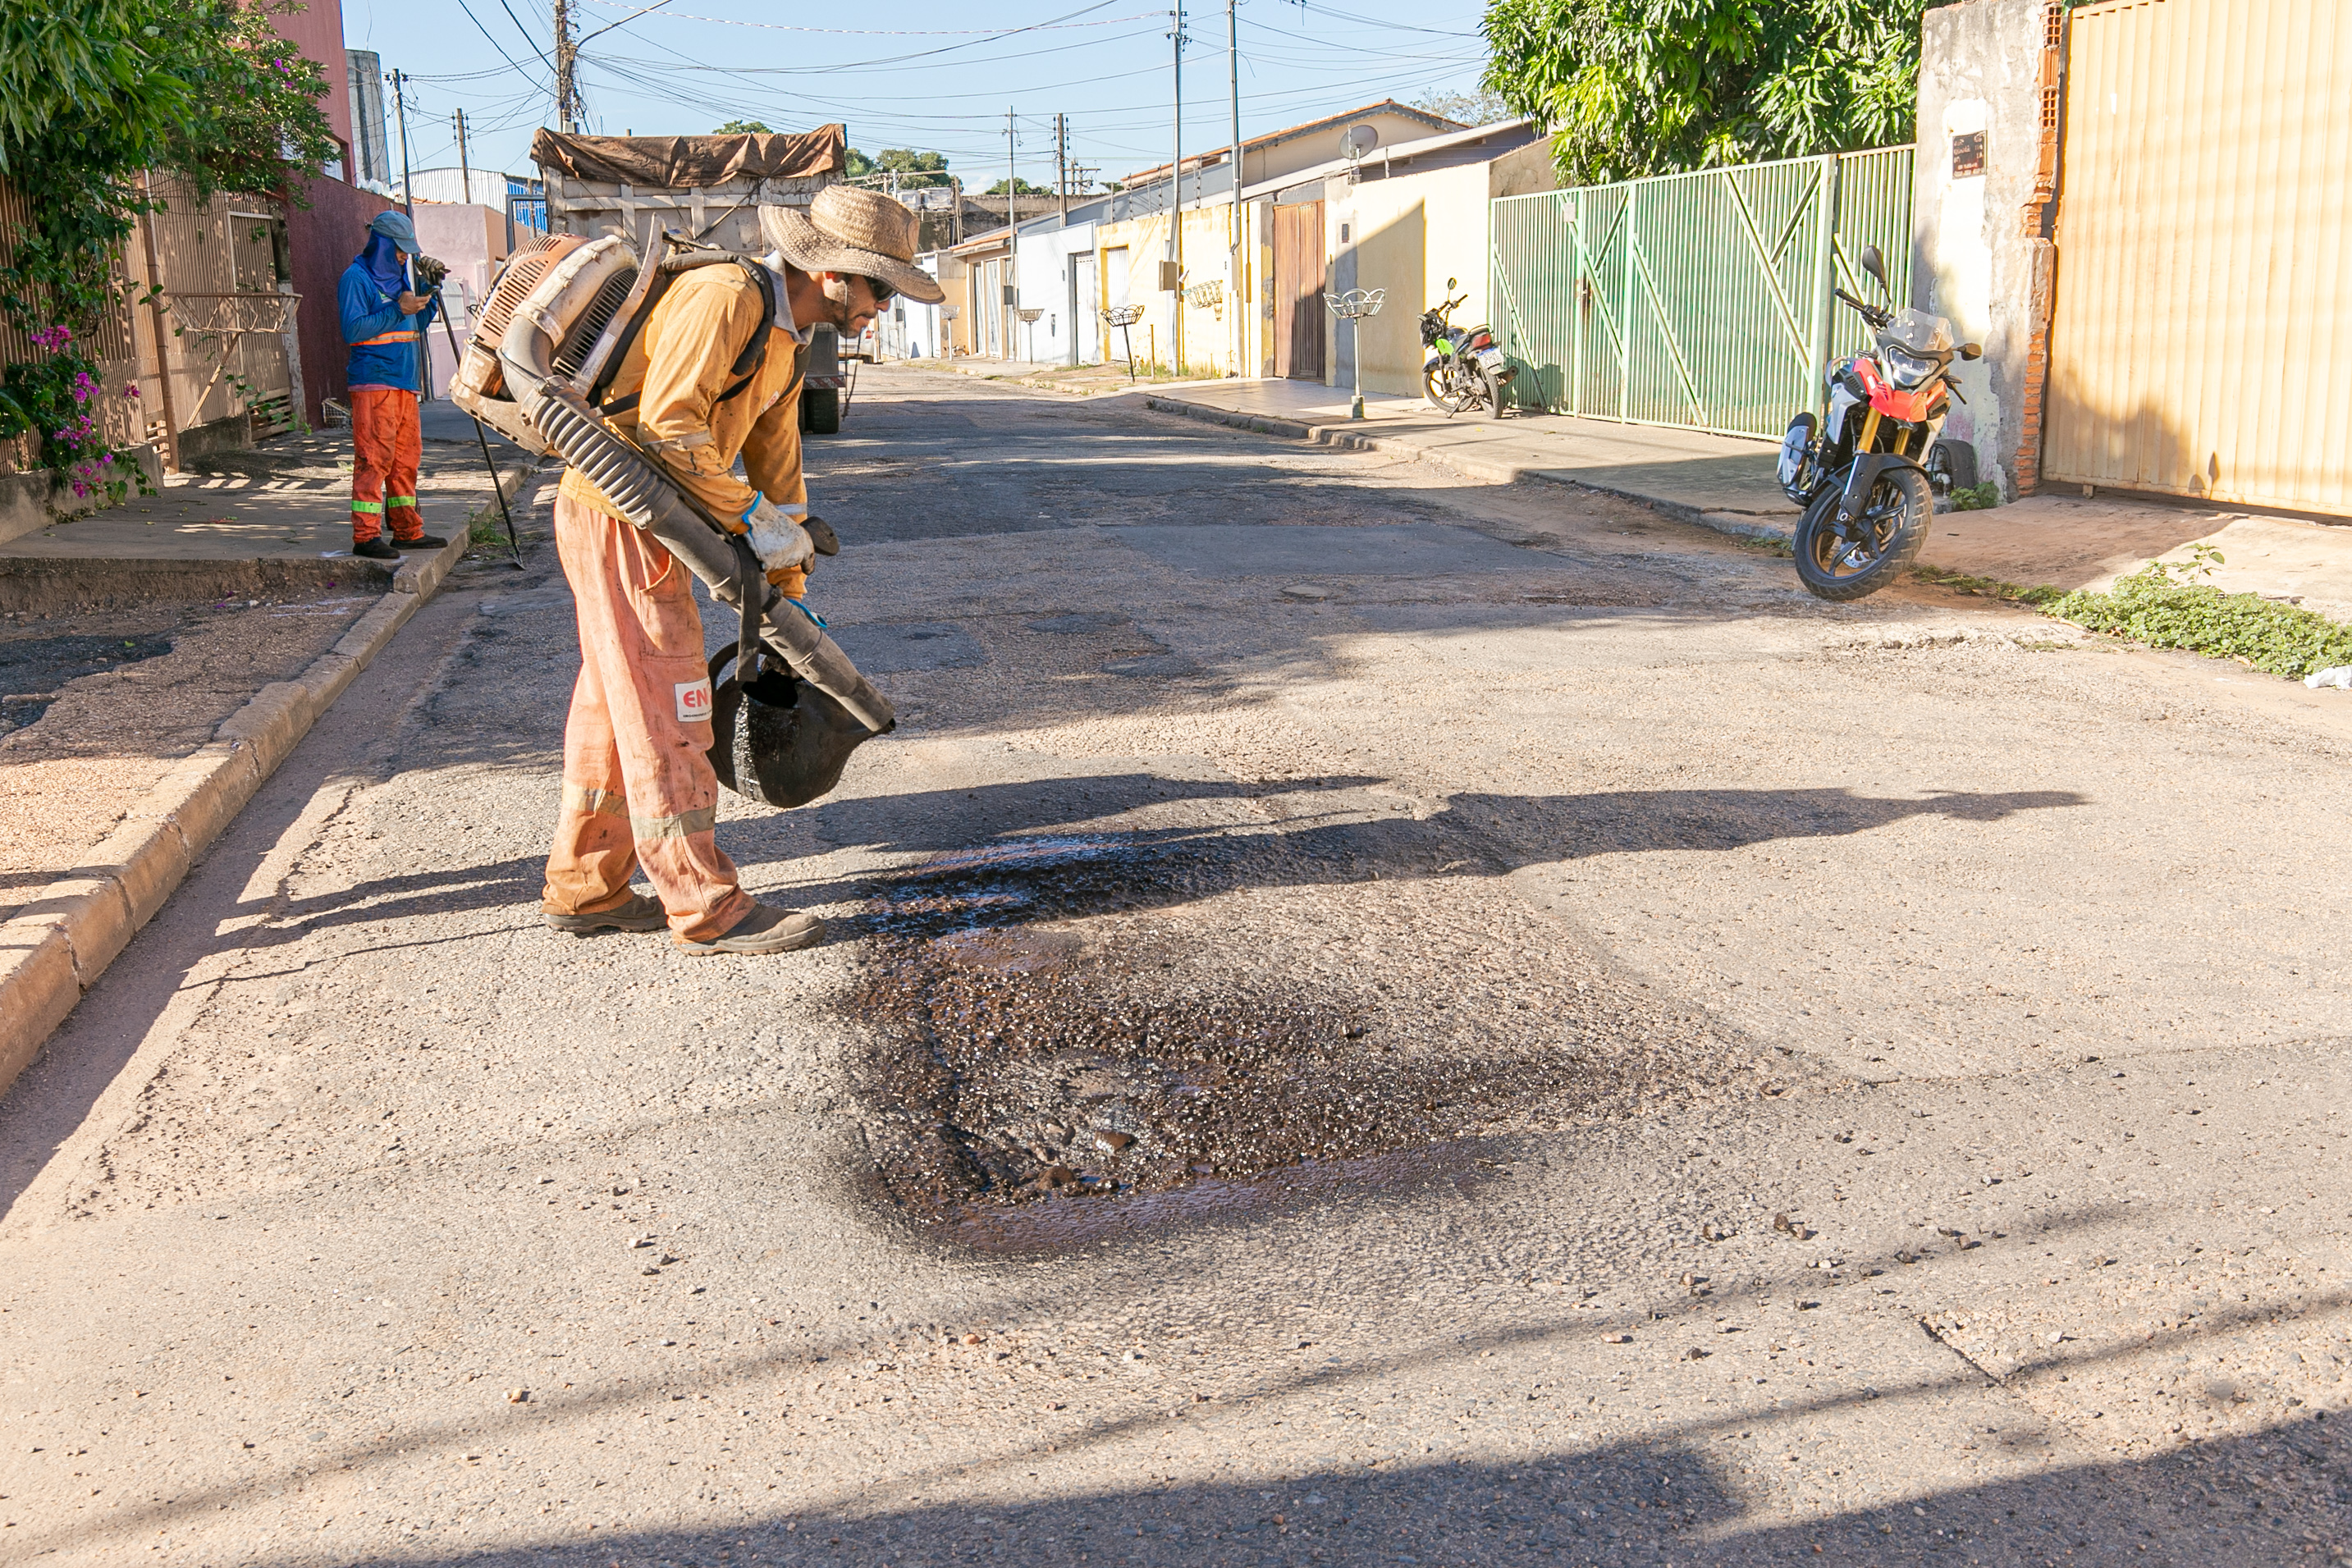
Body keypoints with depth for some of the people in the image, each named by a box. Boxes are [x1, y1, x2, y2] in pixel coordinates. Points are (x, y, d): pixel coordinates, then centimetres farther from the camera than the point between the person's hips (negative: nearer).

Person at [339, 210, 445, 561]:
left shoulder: (396, 278, 20)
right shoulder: (356, 278, -5)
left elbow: (417, 324, 26)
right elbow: (353, 328, -16)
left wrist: (429, 299, 8)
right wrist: (399, 310, -18)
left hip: (404, 383, 9)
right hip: (373, 383, -9)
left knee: (406, 457, 10)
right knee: (373, 457, -11)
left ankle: (407, 530, 17)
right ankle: (365, 536, -11)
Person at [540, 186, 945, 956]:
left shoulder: (787, 339, 13)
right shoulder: (725, 297, -19)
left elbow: (776, 462, 18)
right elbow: (667, 425, -25)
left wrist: (790, 590, 19)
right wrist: (751, 515, -21)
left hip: (648, 524, 10)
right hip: (617, 515, -10)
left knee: (616, 705, 15)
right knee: (666, 713, -6)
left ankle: (584, 889, 26)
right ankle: (706, 909, 1)